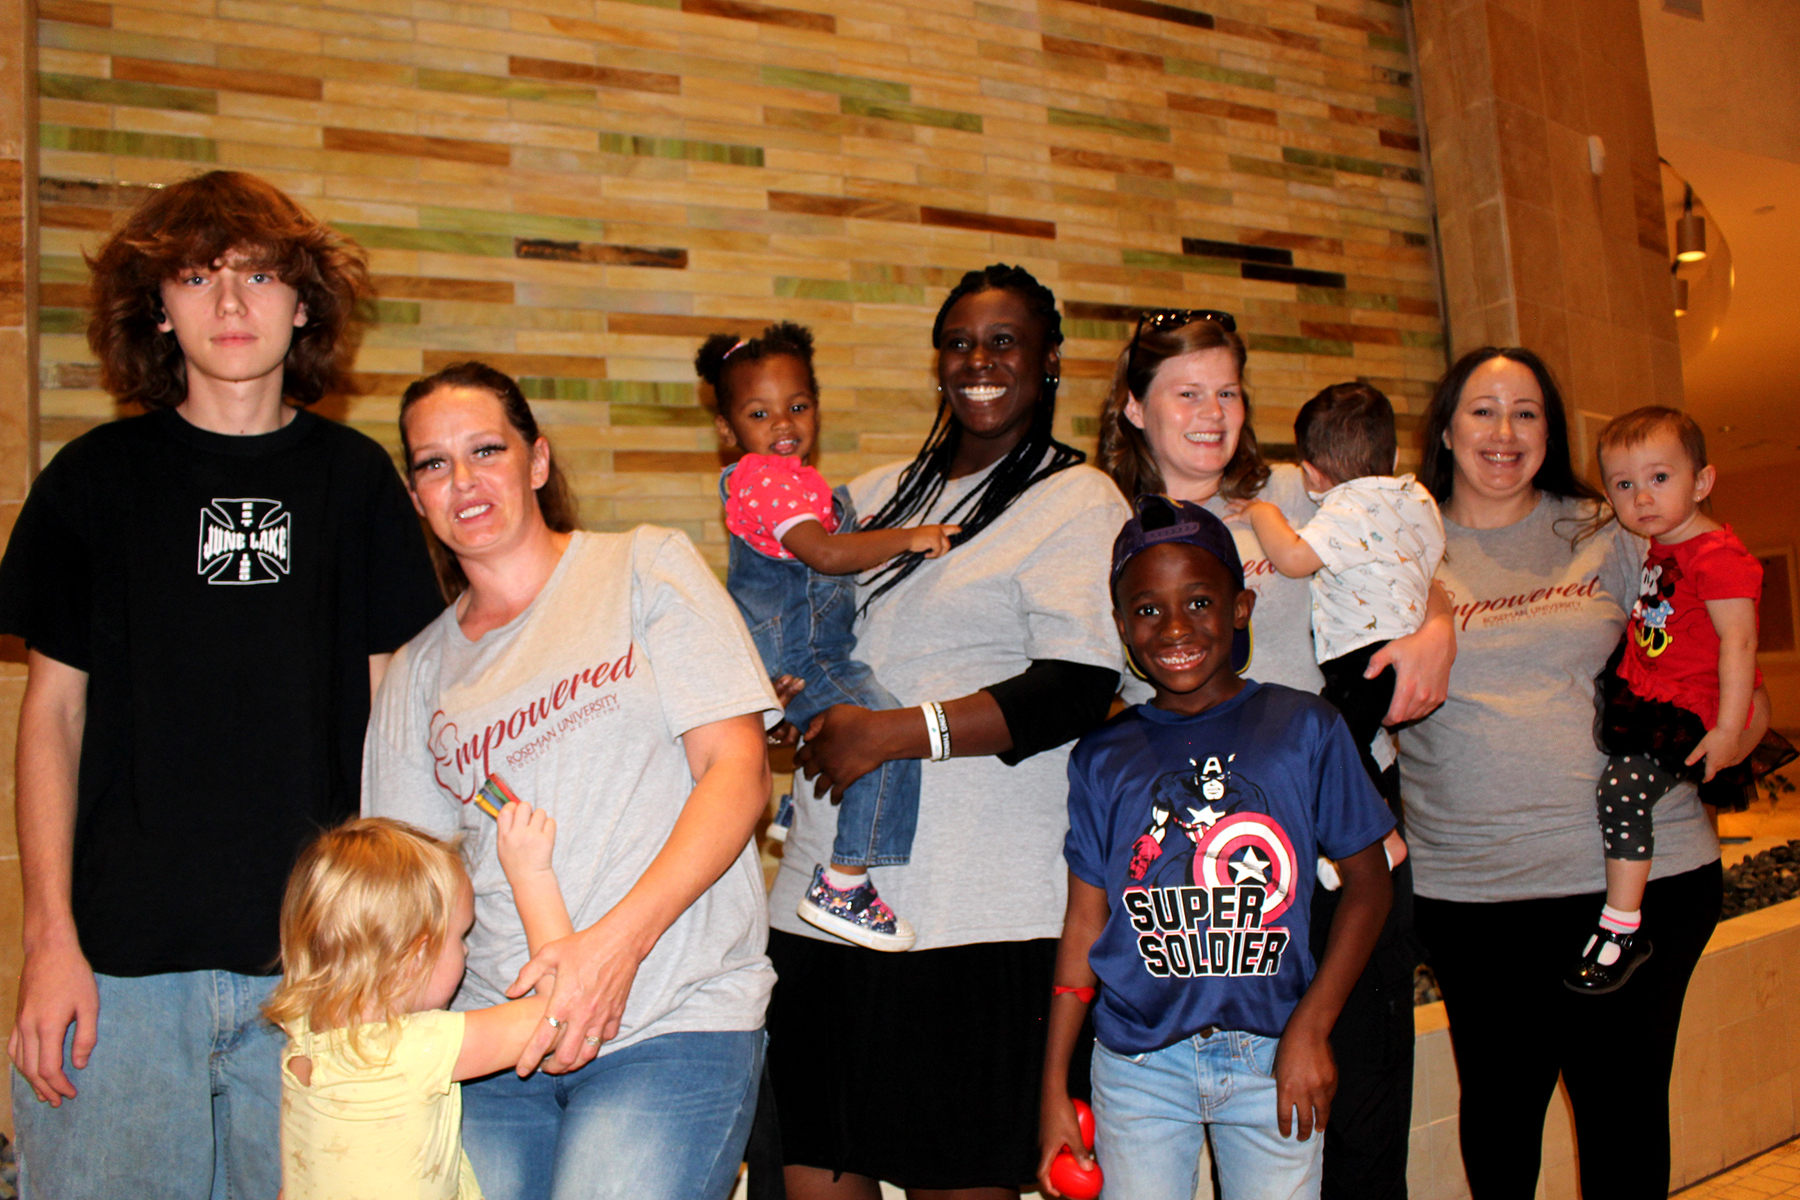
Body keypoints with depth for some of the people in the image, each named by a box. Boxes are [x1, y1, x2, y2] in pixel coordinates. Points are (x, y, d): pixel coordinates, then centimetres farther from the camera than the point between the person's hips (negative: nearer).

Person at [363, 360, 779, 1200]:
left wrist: (619, 940, -17)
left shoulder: (646, 567, 2)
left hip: (674, 1023, -3)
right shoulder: (419, 672, 14)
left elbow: (739, 770, -6)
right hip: (492, 1032, 4)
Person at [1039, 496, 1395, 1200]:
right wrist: (1054, 1089, 4)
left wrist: (1311, 1027, -7)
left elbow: (1368, 881, 2)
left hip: (1271, 1061, -1)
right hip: (1139, 1065, 1)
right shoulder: (1103, 758, 2)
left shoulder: (1304, 729, -1)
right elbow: (1086, 922, 5)